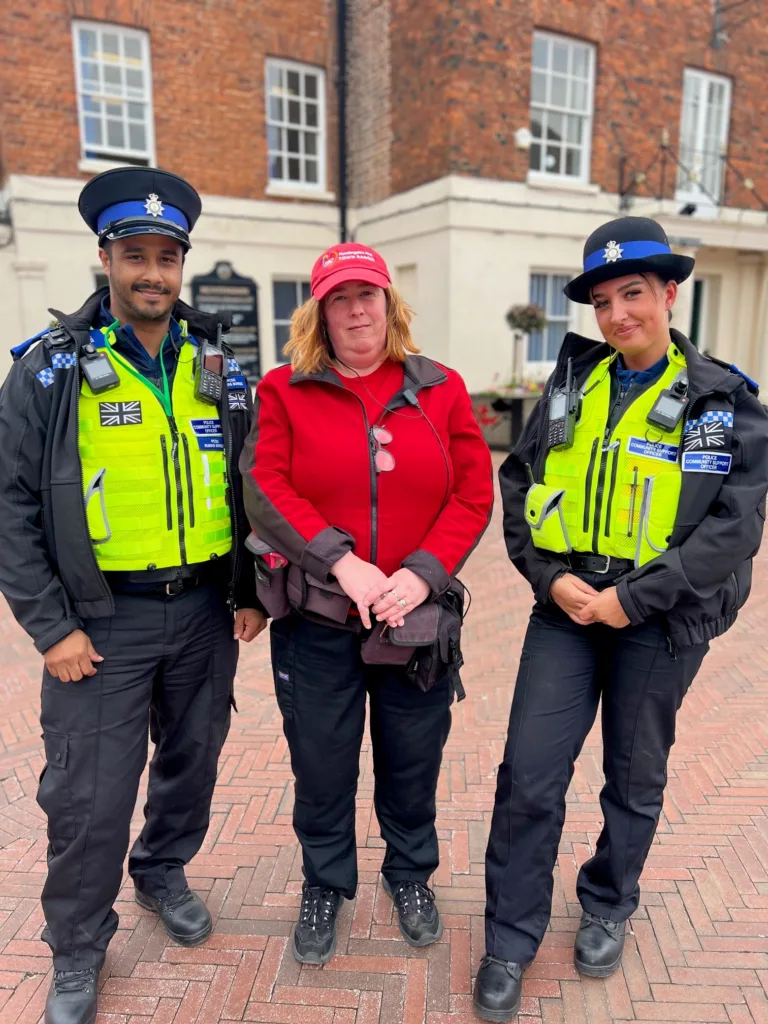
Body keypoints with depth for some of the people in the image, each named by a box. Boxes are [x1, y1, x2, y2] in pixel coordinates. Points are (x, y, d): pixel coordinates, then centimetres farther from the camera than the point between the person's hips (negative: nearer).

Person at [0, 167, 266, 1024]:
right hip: (102, 619, -3)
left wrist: (251, 590, 6)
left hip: (204, 609, 4)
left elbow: (247, 486, 10)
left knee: (192, 760, 18)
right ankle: (76, 952, 31)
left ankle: (163, 873, 47)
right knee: (90, 795, 4)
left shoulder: (217, 367, 5)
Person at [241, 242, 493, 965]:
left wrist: (422, 574, -14)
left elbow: (474, 493, -2)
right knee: (321, 762, 14)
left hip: (420, 616, 1)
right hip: (317, 616, -1)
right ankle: (325, 885, 41)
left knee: (412, 761, 17)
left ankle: (410, 874, 45)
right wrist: (341, 562, -19)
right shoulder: (283, 390, 1)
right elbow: (266, 489, -9)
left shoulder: (442, 389, 4)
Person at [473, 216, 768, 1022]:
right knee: (528, 777, 1)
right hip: (565, 606, 2)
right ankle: (509, 943, 22)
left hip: (660, 620, -1)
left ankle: (608, 908, 43)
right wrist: (551, 577, -12)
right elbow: (519, 487, 3)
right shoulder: (569, 385, 4)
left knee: (635, 777, 17)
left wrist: (632, 600, -17)